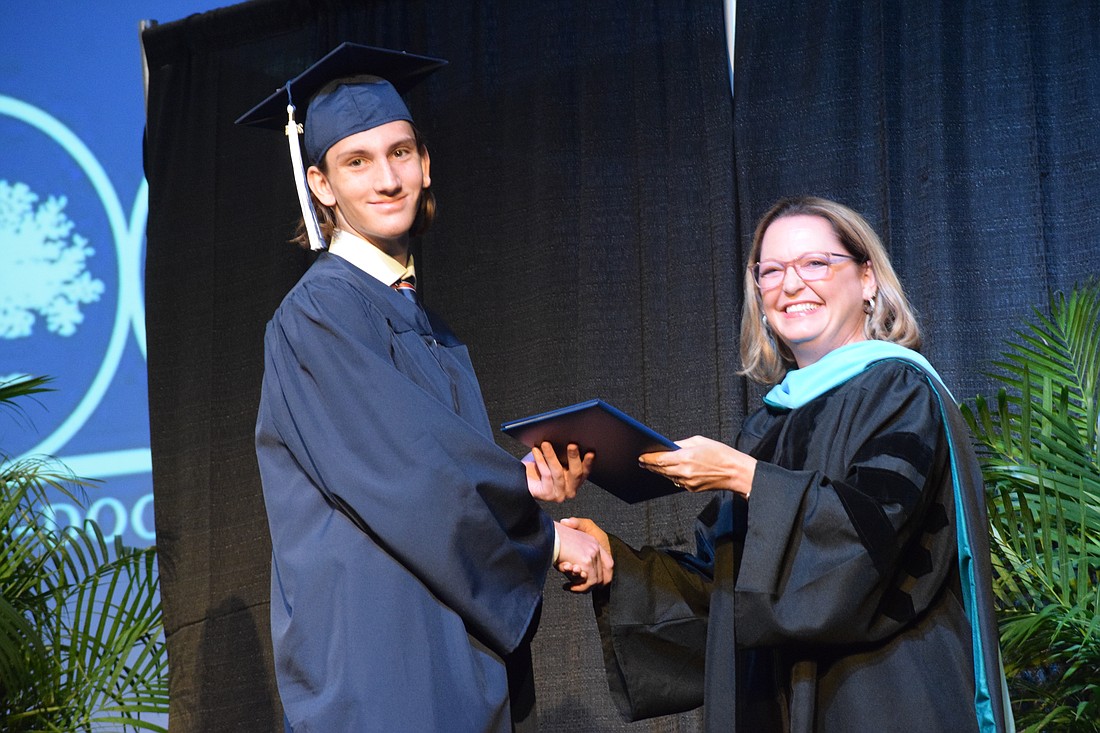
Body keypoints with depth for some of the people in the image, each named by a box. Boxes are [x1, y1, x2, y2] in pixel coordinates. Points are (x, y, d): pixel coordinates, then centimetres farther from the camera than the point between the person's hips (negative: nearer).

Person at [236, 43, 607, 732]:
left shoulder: (421, 323, 15)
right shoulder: (319, 314, -10)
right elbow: (410, 477, -17)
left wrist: (523, 481, -5)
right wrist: (546, 535, -8)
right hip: (375, 642, -8)